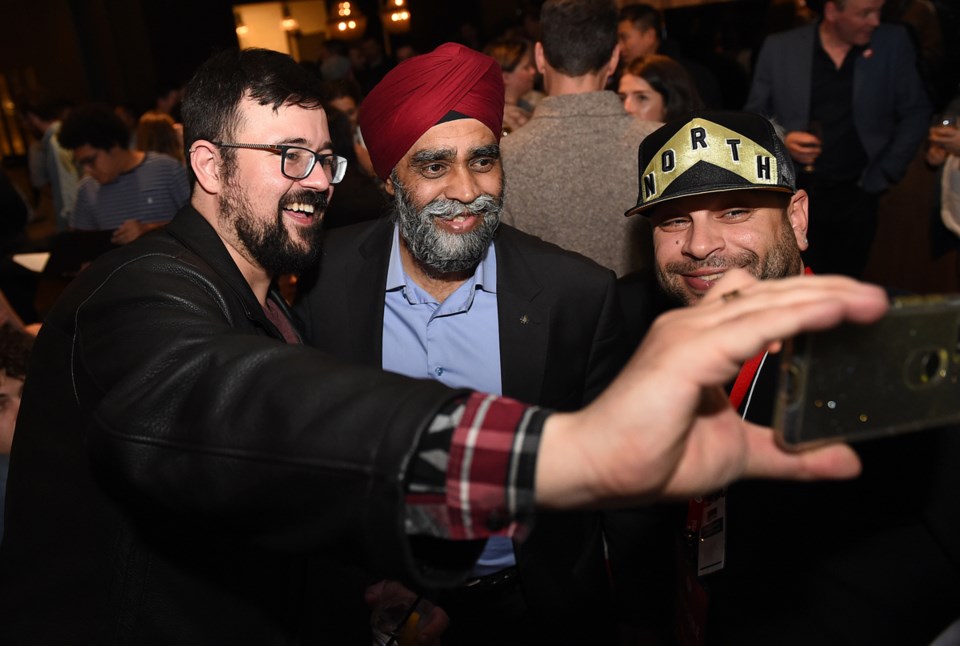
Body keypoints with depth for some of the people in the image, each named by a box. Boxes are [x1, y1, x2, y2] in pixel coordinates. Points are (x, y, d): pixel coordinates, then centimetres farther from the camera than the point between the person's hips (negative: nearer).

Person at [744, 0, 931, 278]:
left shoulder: (893, 42, 4)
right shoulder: (779, 48, 0)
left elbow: (915, 113, 10)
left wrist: (884, 174, 5)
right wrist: (781, 141, -13)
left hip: (856, 196, 1)